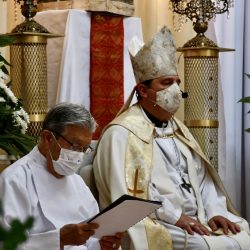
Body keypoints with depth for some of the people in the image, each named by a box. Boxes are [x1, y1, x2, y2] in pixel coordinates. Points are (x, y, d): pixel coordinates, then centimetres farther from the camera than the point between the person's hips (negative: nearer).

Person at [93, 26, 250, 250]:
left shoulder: (177, 128, 19)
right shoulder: (122, 132, -6)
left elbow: (202, 176, 16)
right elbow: (126, 193, -15)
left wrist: (215, 212, -3)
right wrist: (175, 217, -19)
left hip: (196, 219, 8)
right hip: (156, 226, -8)